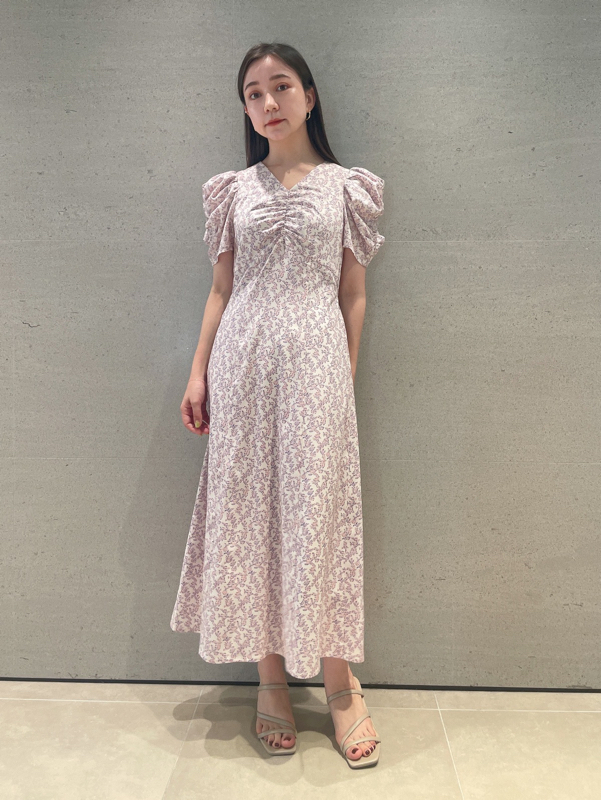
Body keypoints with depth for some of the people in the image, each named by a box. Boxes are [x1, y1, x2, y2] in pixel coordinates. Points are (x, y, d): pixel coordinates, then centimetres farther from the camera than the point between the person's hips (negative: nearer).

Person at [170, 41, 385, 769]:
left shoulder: (346, 186, 8)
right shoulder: (234, 190, 12)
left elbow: (354, 296, 7)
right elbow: (221, 289, 11)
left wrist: (346, 378, 2)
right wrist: (198, 373, 4)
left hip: (315, 362, -2)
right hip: (242, 362, 2)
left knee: (318, 510, -1)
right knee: (247, 510, 3)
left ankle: (339, 681, 15)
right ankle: (270, 677, 18)